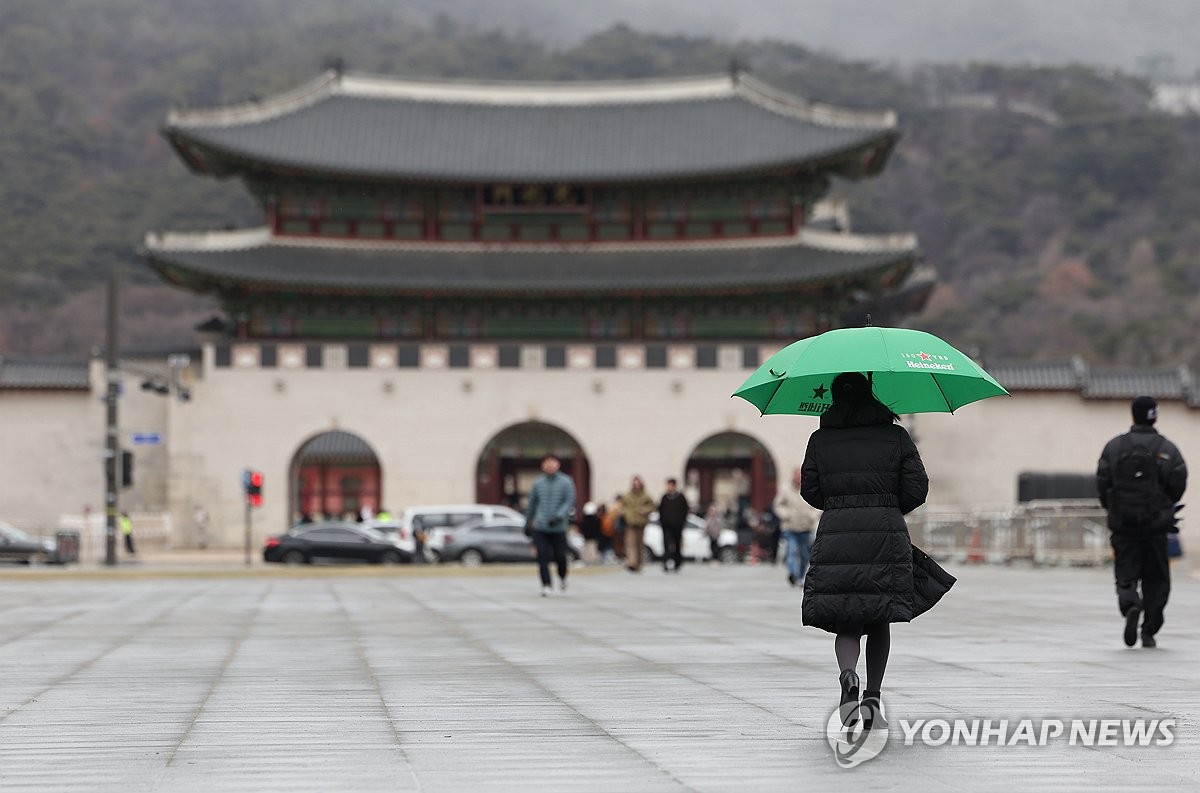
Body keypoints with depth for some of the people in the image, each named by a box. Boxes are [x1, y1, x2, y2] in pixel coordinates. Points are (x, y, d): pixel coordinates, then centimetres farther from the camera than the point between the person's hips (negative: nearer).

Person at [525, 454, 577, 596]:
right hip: (540, 527, 2)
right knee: (543, 556, -9)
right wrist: (528, 521, 25)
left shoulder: (566, 482, 1)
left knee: (560, 556, 2)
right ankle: (546, 586, -4)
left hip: (558, 528, -2)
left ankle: (562, 577, 33)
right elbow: (532, 503, 19)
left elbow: (570, 502, -6)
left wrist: (559, 516, -21)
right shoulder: (538, 483, 8)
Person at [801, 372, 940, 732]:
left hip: (835, 536, 0)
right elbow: (917, 489, 2)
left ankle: (848, 675, -24)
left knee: (847, 623, 5)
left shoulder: (820, 440, 7)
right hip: (886, 537, 0)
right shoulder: (896, 436, 5)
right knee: (879, 620, 14)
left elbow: (810, 491, 9)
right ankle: (873, 697, 9)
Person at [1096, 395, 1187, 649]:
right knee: (1156, 579, 10)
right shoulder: (1166, 448, -1)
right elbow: (1178, 480, -8)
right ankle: (1149, 632, 6)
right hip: (1156, 523, -1)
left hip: (1122, 522, 1)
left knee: (1126, 573, 5)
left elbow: (1102, 481, -3)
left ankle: (1129, 604, -27)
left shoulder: (1114, 446, 2)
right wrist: (1166, 504, 12)